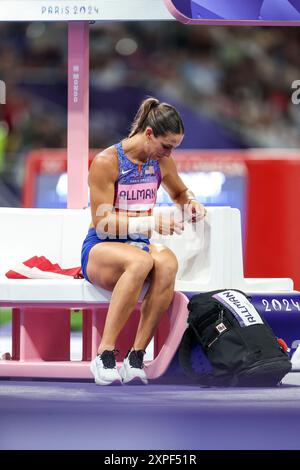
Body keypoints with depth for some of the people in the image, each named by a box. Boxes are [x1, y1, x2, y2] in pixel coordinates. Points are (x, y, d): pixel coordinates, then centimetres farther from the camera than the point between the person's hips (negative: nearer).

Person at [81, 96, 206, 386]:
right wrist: (151, 223, -22)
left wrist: (191, 203, 7)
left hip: (140, 245, 5)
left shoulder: (161, 162, 10)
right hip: (100, 249, -5)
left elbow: (180, 192, 32)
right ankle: (105, 356, -40)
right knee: (140, 261, -42)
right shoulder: (106, 162, -9)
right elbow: (103, 223, -12)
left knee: (167, 262, -35)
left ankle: (135, 358, -36)